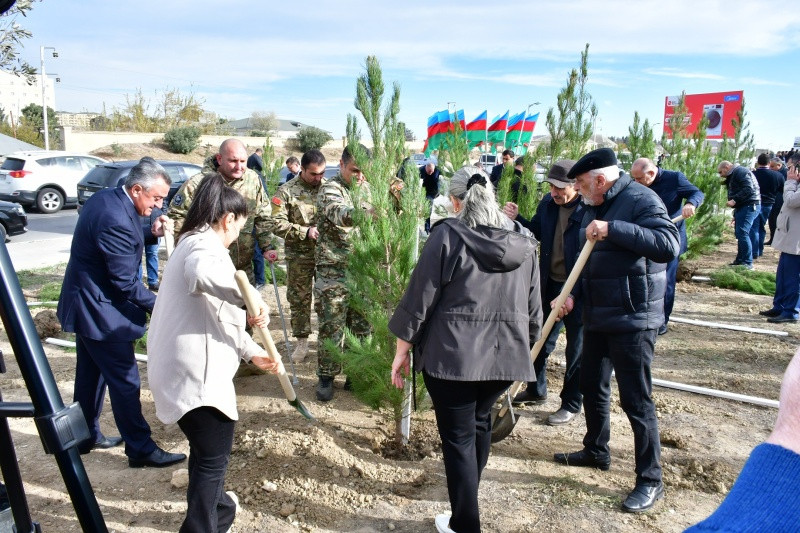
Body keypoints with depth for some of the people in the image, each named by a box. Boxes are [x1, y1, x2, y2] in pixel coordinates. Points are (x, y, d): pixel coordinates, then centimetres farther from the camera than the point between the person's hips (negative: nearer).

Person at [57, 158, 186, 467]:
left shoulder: (105, 198, 3)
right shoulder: (118, 221, -28)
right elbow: (125, 282, -24)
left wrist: (151, 234, 0)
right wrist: (158, 304, -13)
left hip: (85, 303, 10)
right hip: (100, 311, -10)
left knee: (90, 375, 21)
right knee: (125, 380, -1)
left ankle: (86, 436, 36)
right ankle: (140, 449, 9)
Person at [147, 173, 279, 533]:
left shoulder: (193, 244, 22)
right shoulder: (205, 244, -12)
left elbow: (220, 315, 25)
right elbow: (202, 274, -41)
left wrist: (252, 352, 26)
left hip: (185, 366, 11)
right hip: (196, 371, -11)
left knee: (208, 449, 29)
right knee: (212, 456, 0)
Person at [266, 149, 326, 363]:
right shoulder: (287, 191, -4)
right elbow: (276, 224, -10)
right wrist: (305, 232, -17)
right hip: (299, 255, -1)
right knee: (299, 298, 9)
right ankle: (302, 341, 24)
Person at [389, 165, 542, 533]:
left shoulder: (448, 234, -9)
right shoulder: (524, 241, 5)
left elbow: (420, 297, -10)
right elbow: (534, 309, 11)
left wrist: (403, 349, -1)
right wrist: (526, 345, 25)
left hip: (452, 353, -5)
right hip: (505, 353, 6)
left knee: (458, 436, 6)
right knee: (480, 421, 26)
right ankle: (466, 495, 45)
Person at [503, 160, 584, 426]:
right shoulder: (548, 203, 0)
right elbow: (536, 232, 15)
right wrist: (516, 218, -4)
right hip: (550, 284, 7)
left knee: (577, 349, 9)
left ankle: (571, 404, 25)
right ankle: (536, 391, 40)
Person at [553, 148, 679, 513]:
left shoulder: (641, 200, -14)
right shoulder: (594, 208, 11)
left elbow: (669, 245, -28)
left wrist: (613, 229, -32)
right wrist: (572, 292, 4)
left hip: (632, 319, -9)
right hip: (597, 315, 9)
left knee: (636, 399, -1)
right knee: (592, 387, 19)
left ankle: (650, 480, 14)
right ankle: (596, 451, 39)